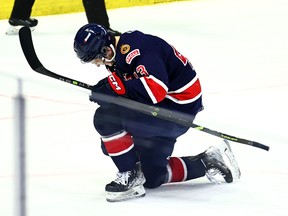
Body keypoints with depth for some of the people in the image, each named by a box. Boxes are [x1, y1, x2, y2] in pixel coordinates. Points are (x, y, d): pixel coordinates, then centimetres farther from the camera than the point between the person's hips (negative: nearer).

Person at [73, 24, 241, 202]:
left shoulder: (135, 48, -24)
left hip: (180, 106, -11)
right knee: (152, 178, 12)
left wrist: (115, 87, -30)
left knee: (105, 117, -23)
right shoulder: (119, 55, 9)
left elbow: (156, 89, -35)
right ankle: (209, 161, 20)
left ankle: (129, 175, -10)